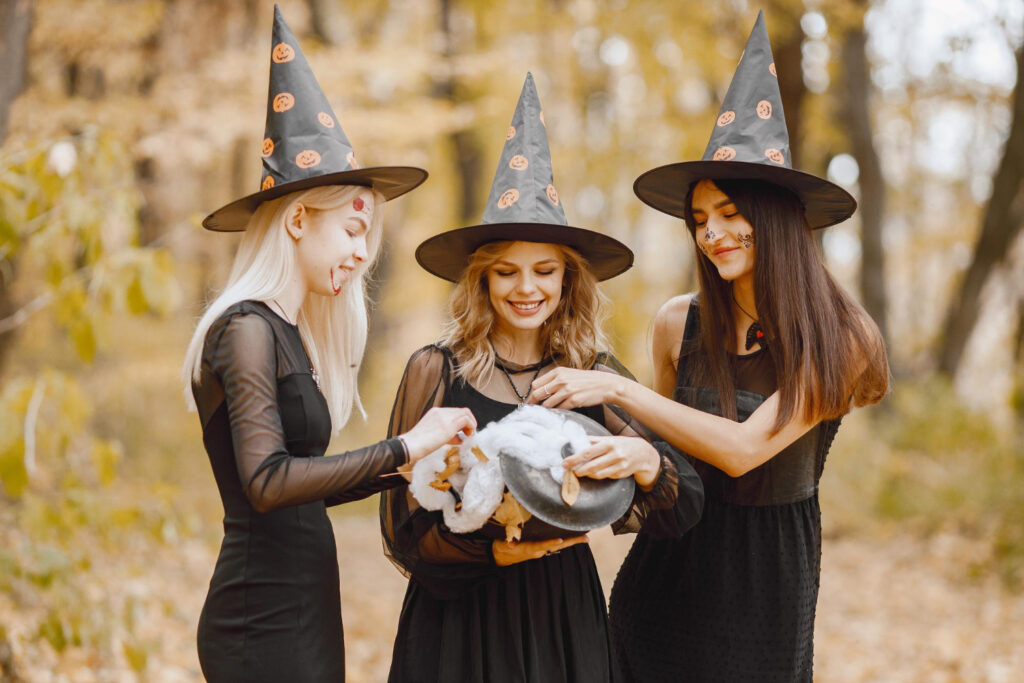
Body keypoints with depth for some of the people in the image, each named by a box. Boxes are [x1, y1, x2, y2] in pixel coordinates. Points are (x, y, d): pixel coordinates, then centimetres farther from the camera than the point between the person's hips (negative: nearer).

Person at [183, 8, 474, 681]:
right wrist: (404, 448, -21)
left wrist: (411, 470, 6)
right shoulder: (248, 328, -13)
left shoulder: (286, 334, 14)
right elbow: (266, 483, -24)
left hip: (302, 618, 9)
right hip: (265, 628, -9)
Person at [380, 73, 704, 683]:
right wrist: (492, 550, -17)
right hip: (461, 614, -2)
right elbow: (405, 527, -3)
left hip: (565, 611, 2)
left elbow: (685, 512, -5)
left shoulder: (597, 374, 0)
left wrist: (645, 461, -24)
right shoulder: (436, 370, -5)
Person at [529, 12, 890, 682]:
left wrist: (617, 388, -25)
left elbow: (744, 449, -23)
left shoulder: (840, 339, -13)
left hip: (767, 574, -2)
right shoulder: (680, 324, -4)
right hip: (670, 570, 3)